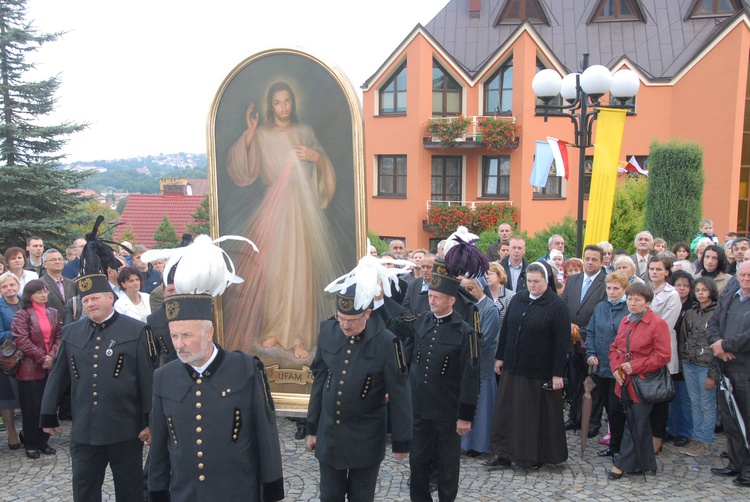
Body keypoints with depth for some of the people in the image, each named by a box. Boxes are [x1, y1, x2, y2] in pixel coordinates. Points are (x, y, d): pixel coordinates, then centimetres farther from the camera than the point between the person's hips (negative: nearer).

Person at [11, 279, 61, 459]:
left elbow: (58, 337, 8)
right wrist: (42, 358, -14)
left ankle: (43, 442, 19)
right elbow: (22, 341, -14)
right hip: (30, 369, -5)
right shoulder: (22, 315, -6)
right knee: (32, 408, 3)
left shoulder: (52, 313, 10)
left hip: (50, 367, 5)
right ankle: (31, 445, 16)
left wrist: (52, 356, -8)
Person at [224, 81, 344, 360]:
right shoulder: (261, 135, 6)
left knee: (301, 269, -4)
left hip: (304, 207, 1)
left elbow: (325, 168, 16)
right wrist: (248, 135, -12)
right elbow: (242, 173, -6)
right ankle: (273, 329, 15)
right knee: (272, 267, -1)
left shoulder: (305, 132, 12)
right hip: (274, 208, -1)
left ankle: (298, 336, 1)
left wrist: (316, 157, -5)